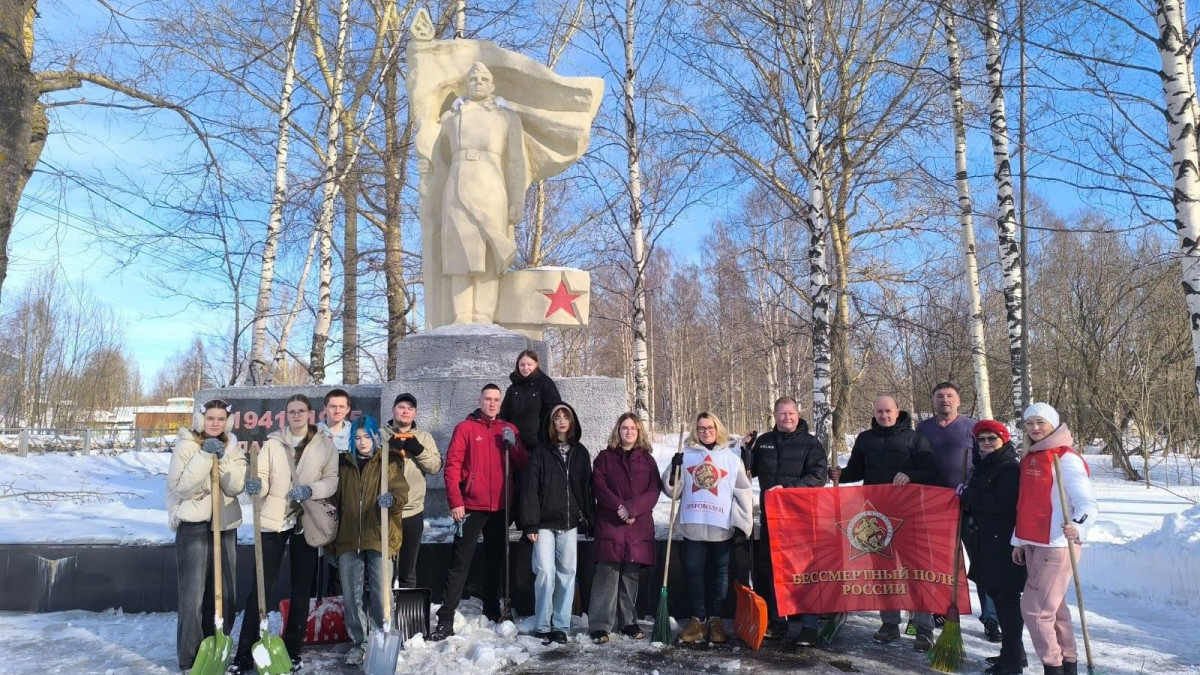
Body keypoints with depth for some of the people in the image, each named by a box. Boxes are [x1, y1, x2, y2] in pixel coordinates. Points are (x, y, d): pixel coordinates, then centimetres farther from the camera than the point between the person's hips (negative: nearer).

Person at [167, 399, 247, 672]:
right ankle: (190, 660, 8)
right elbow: (181, 486, -15)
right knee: (193, 596, -5)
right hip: (194, 526, -5)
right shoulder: (186, 445, -4)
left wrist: (222, 458, -16)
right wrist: (204, 456, -21)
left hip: (226, 526, 5)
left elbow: (236, 486, -4)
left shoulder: (232, 447, 8)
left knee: (226, 595, 11)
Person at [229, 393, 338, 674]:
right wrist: (255, 485, -24)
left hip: (306, 523, 1)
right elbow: (263, 479, -2)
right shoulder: (272, 443, 4)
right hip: (274, 520, 0)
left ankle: (293, 651, 21)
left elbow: (332, 481, -1)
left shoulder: (325, 445, 2)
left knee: (301, 589, 9)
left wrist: (310, 490, -18)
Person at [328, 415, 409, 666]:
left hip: (379, 536, -3)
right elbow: (336, 499, 18)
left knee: (381, 593, 1)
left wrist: (392, 499, -33)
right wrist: (333, 535, 15)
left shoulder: (390, 461, 2)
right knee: (351, 594, 7)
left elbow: (401, 492, -9)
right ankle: (358, 642, 21)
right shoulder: (344, 464, 13)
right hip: (349, 538, 3)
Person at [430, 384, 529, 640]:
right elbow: (452, 465, -8)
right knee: (460, 562, -4)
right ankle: (446, 618, -2)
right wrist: (455, 502, -15)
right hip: (472, 506, -4)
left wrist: (513, 444, -12)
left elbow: (523, 464, 5)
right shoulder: (465, 428, -3)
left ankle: (492, 610, 28)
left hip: (500, 508, 4)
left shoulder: (509, 430, 9)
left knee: (497, 559, 15)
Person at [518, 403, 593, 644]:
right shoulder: (541, 452, 1)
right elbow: (529, 488, -4)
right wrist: (530, 524, -10)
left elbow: (587, 488, 11)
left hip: (570, 524, 3)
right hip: (545, 523, -3)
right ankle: (543, 626, 4)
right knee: (545, 572, -7)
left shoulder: (580, 453, 10)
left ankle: (561, 626, 14)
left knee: (567, 573, 4)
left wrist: (588, 520, 6)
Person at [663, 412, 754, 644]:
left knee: (720, 574, 8)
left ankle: (715, 619, 19)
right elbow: (673, 491, 7)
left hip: (722, 527, -1)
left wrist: (743, 525, -2)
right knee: (693, 572, 4)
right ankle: (698, 619, 15)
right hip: (693, 526, 1)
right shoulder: (686, 455, 7)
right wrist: (674, 469, -10)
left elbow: (743, 493, 3)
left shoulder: (732, 456, 4)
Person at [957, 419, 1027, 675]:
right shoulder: (983, 467, 16)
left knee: (1007, 600, -4)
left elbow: (1001, 503, -25)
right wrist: (966, 497, 5)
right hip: (987, 544, 10)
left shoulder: (1011, 469, -13)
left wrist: (967, 494, -16)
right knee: (998, 599, 16)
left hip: (1005, 546, -10)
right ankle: (1012, 653, 28)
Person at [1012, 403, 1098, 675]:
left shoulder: (1066, 459, -12)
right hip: (1033, 545, 8)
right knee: (1052, 607, 15)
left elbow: (1088, 502, -21)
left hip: (1057, 545, -8)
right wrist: (1019, 541, 19)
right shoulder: (1029, 458, 13)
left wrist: (1078, 527, -40)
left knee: (1034, 608, -5)